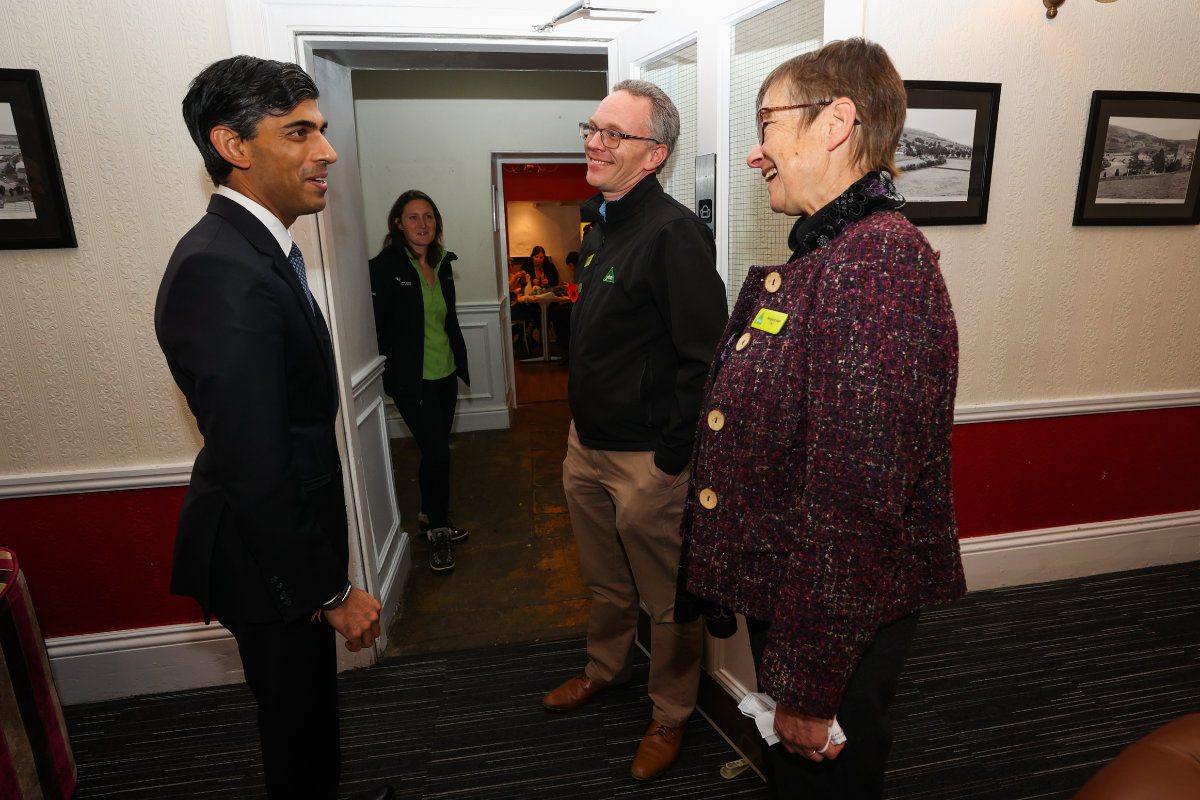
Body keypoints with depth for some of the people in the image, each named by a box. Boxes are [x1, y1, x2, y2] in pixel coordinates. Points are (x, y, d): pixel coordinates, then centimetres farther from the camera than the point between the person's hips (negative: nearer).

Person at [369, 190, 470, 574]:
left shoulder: (442, 264, 8)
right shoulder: (385, 266, -11)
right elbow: (377, 325, -12)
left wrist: (460, 360, 15)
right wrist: (391, 369, -13)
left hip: (445, 373, 6)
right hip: (412, 380, -6)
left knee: (436, 449, 15)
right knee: (436, 450, -7)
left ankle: (432, 516, 34)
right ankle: (437, 531, 11)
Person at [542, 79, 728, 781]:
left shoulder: (674, 231, -18)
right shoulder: (603, 225, 11)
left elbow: (703, 354, -22)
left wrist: (673, 455, -19)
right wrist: (583, 430, 18)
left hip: (647, 457, -8)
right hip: (587, 445, 9)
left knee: (667, 598, 11)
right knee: (605, 579, 26)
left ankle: (671, 716, 33)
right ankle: (605, 668, 49)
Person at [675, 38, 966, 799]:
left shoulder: (877, 265, -26)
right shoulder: (823, 257, 7)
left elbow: (855, 506, -30)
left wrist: (808, 690, -22)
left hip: (841, 621, -9)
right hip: (785, 595, 9)